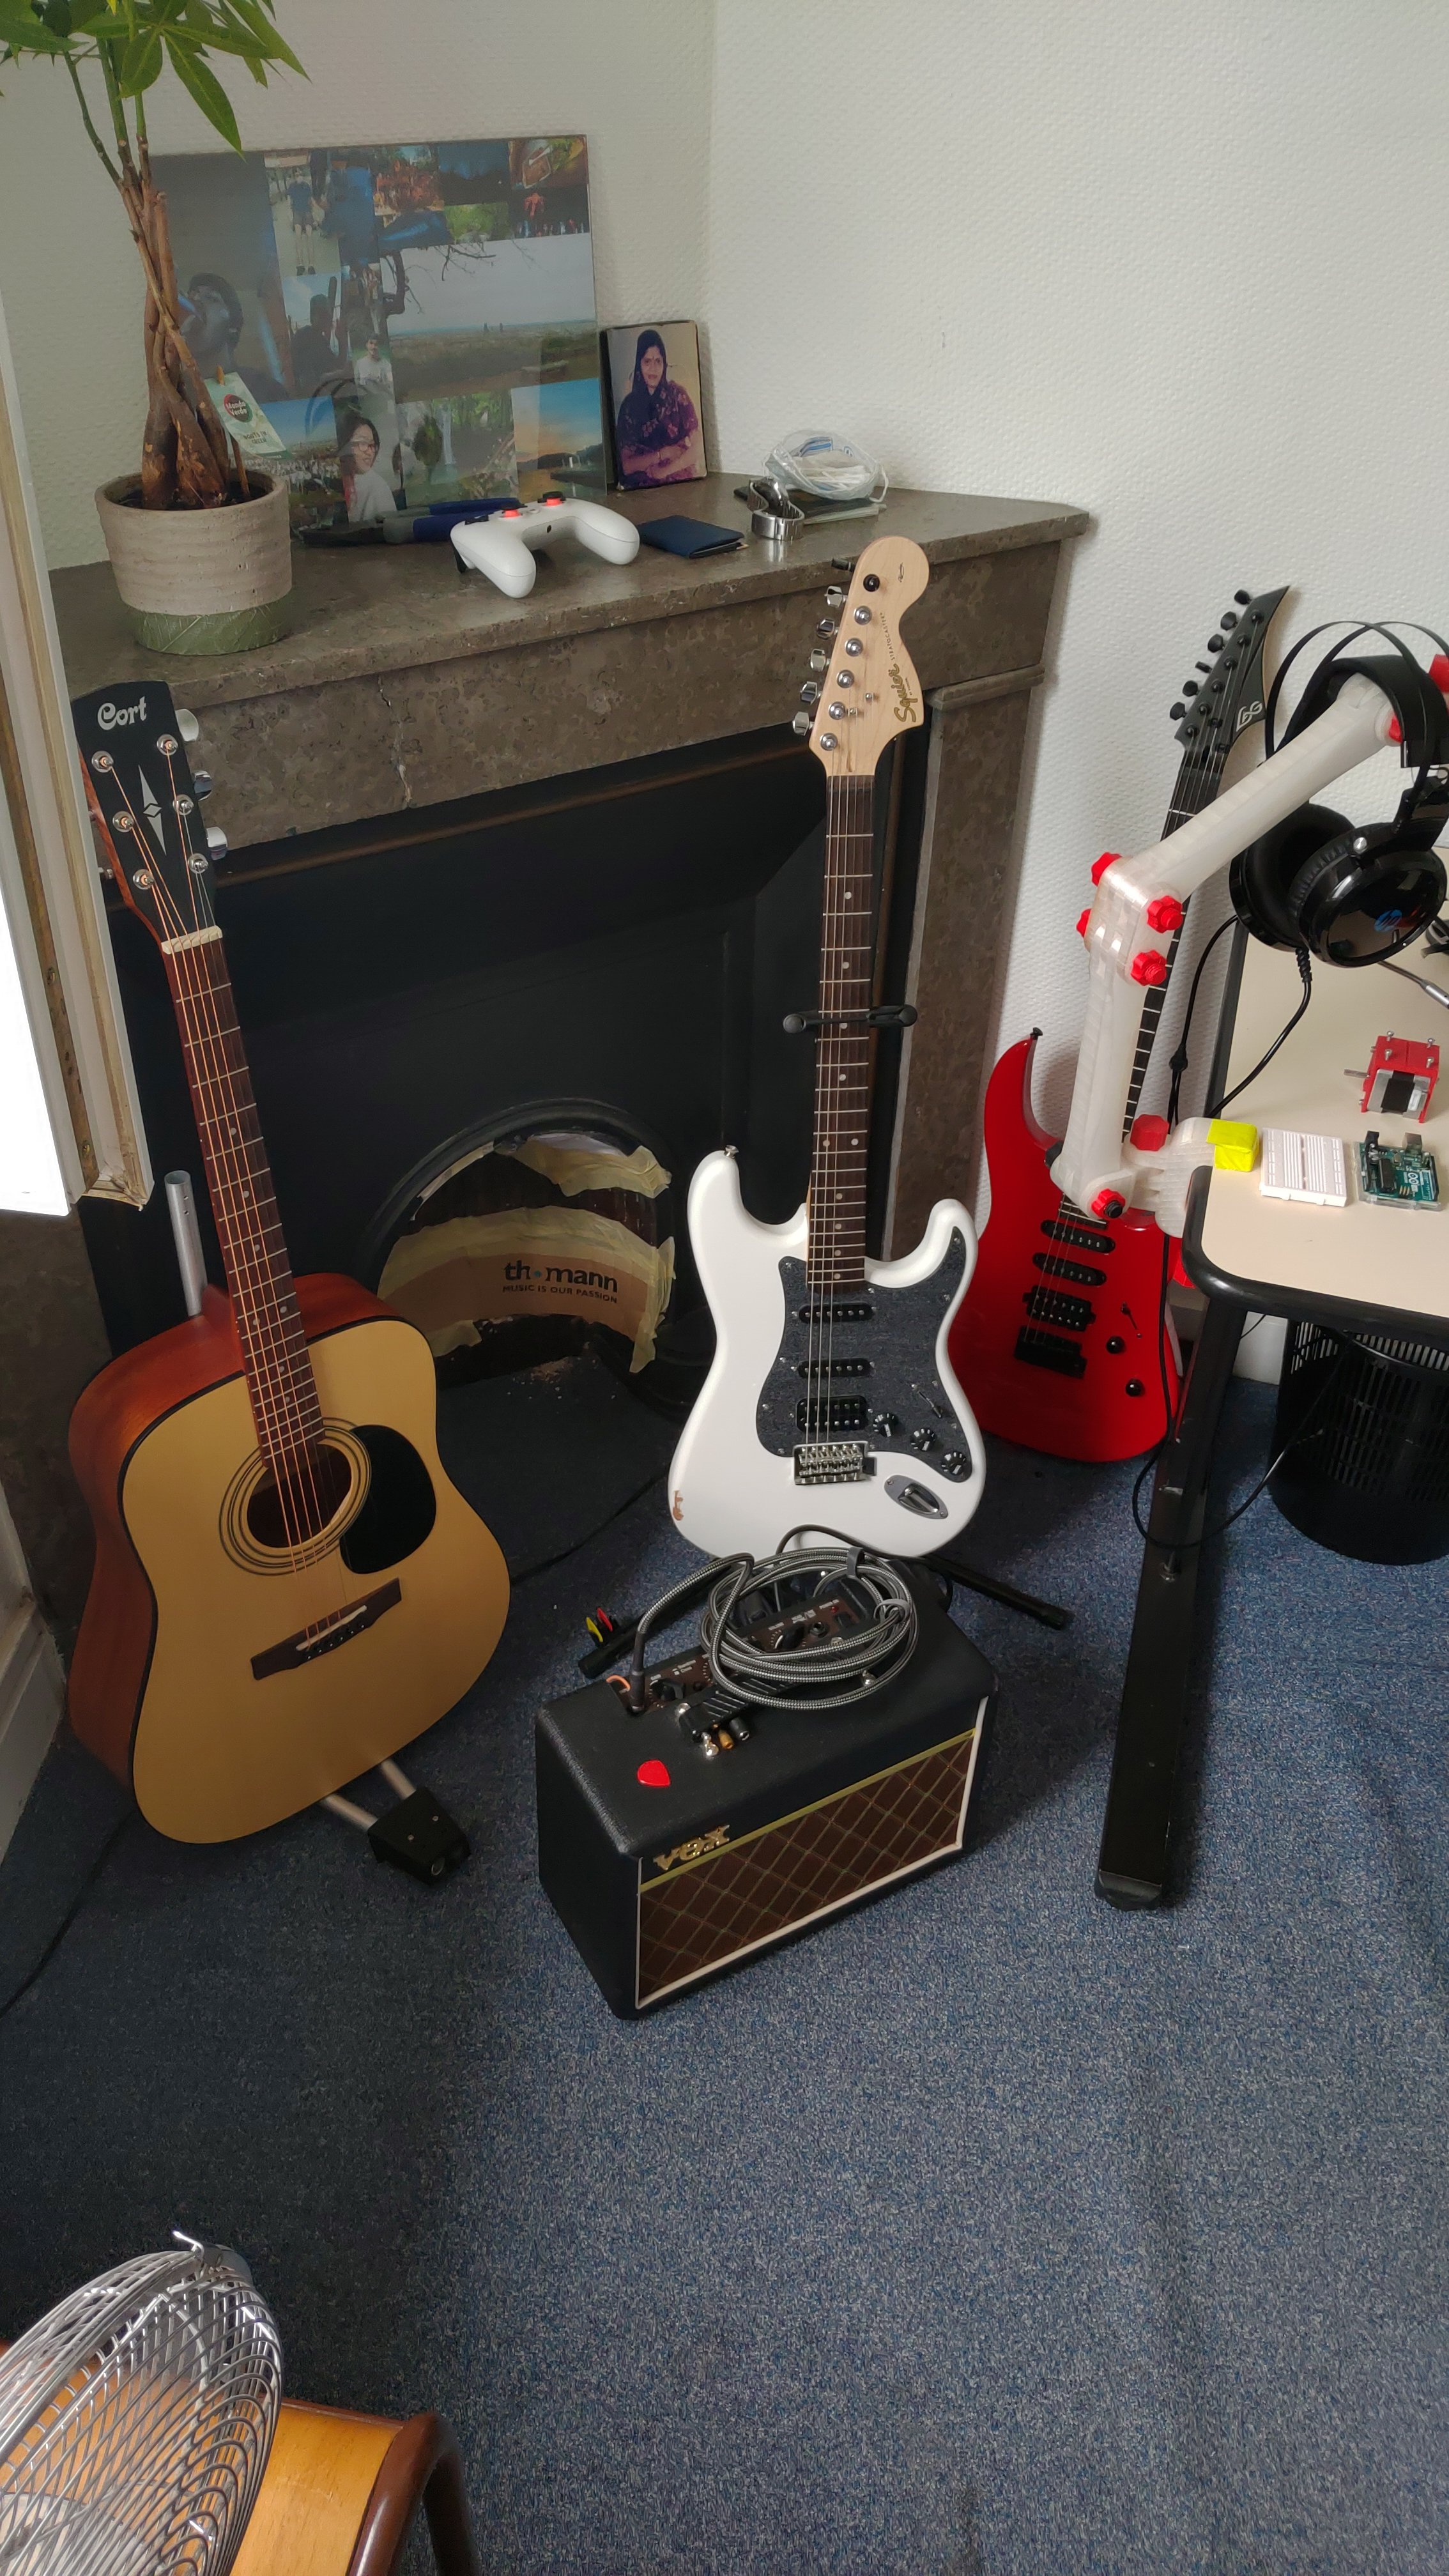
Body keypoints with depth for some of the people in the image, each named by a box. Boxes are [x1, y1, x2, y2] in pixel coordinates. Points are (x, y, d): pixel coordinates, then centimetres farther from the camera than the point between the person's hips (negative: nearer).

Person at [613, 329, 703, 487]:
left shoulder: (678, 395, 5)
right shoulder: (629, 405, 7)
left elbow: (697, 449, -1)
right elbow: (626, 465, 1)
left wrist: (663, 471, -8)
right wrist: (662, 454, -8)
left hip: (680, 483, -1)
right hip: (642, 490, 1)